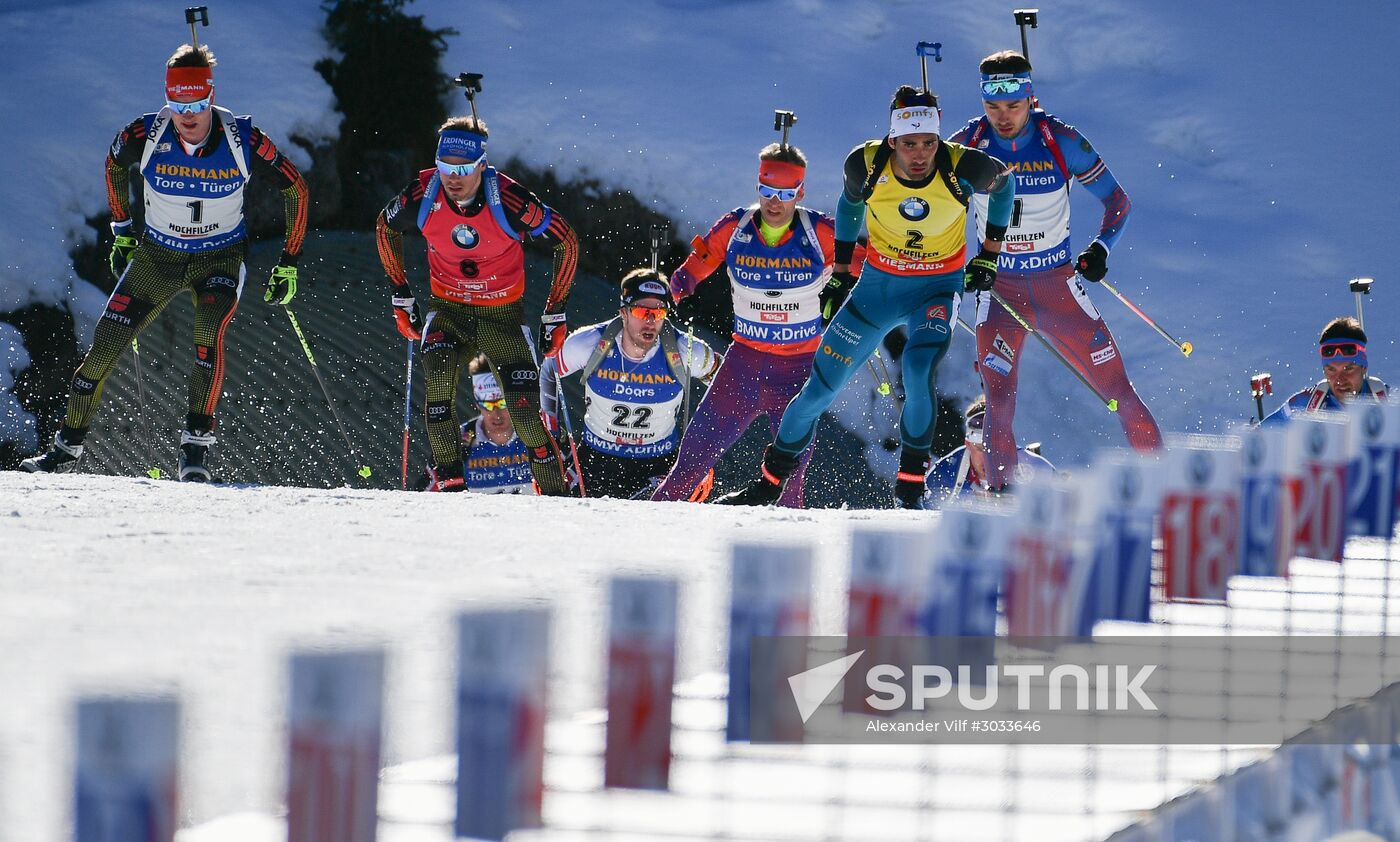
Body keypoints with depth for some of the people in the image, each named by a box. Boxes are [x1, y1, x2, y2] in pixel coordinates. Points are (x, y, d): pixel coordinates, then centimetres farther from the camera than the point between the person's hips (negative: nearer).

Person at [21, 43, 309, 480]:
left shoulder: (243, 140, -24)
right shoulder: (146, 135, -20)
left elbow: (295, 188, -8)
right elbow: (114, 165, 6)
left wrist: (288, 264, -7)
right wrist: (122, 232, 11)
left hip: (221, 258, -2)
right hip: (158, 256, 2)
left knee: (210, 333, -31)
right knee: (105, 344, -4)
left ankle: (197, 442, -22)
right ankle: (68, 445, 12)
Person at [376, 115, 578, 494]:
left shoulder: (508, 199, -24)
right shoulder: (423, 196, -17)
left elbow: (566, 241, -9)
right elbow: (385, 227, 6)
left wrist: (555, 314, -7)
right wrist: (401, 297, 7)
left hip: (503, 315, -2)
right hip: (448, 309, 2)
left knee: (526, 413, -11)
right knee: (438, 373, -29)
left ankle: (554, 491, 6)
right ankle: (447, 474, -20)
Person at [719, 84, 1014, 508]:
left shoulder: (964, 169, -25)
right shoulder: (867, 164, -20)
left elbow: (1002, 183, 0)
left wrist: (989, 255, 3)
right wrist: (839, 274, 11)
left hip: (937, 287, -2)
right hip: (877, 282, 2)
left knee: (918, 370, -30)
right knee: (821, 386, 2)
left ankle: (911, 485, -14)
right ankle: (770, 482, 21)